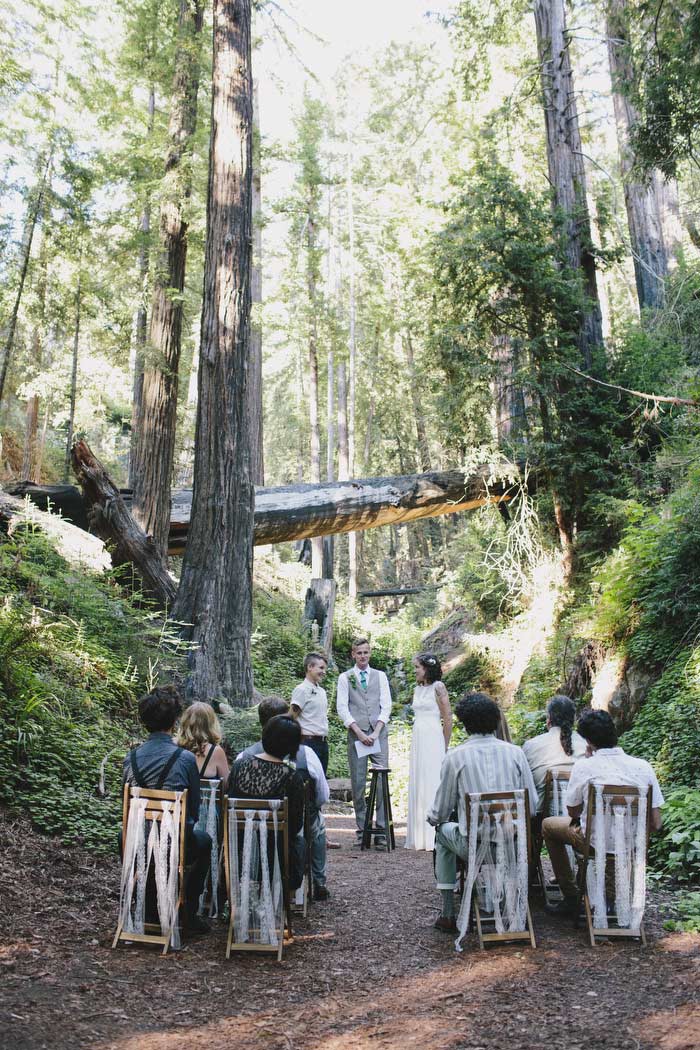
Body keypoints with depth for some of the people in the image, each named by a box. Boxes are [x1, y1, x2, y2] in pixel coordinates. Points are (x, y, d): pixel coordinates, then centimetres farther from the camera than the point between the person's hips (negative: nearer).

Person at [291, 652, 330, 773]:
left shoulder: (321, 691, 15)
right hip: (309, 742, -8)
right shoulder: (302, 690, -10)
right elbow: (292, 718, -12)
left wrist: (325, 738, 15)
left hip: (323, 742, 8)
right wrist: (302, 737, -13)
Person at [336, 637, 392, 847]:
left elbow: (386, 706, 7)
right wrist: (359, 732, -9)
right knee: (358, 784, 1)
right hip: (356, 733, -1)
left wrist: (376, 731, -7)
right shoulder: (345, 678, 8)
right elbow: (342, 708, 1)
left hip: (379, 733, 1)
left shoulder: (380, 676, 13)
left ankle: (381, 830, -3)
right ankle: (362, 829, 9)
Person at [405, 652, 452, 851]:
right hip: (417, 738, 7)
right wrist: (417, 740, 12)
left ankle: (434, 837, 3)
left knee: (433, 784, -4)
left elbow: (448, 718, -6)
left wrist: (445, 746, -1)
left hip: (433, 739, -7)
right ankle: (419, 837, 16)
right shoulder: (417, 689, 13)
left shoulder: (438, 687, -7)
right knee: (417, 786, 8)